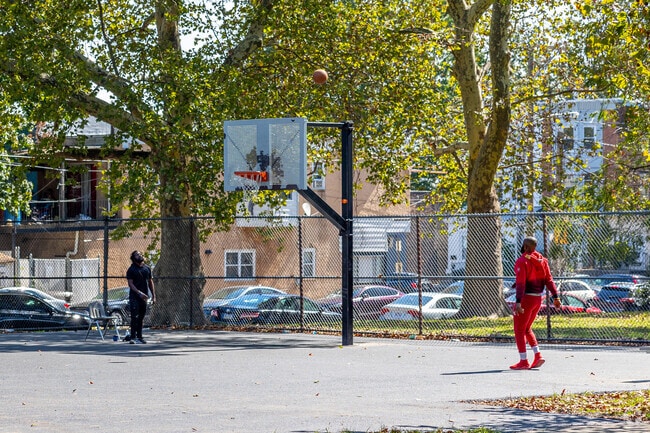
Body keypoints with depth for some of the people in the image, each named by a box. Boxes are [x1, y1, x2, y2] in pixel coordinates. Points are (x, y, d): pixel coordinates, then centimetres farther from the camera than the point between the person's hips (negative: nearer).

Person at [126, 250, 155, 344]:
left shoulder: (147, 268, 12)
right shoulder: (131, 269, -4)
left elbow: (150, 282, 18)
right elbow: (130, 283, -11)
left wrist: (153, 295, 13)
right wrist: (139, 293, -22)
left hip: (144, 297, 5)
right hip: (134, 296, -5)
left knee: (141, 317, 9)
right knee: (134, 317, -12)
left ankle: (139, 337, 15)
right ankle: (133, 337, -13)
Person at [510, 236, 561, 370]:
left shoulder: (522, 261, -15)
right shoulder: (541, 260, 7)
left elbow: (521, 283, -22)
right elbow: (549, 280, 7)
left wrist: (518, 302, -27)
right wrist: (555, 297, 9)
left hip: (526, 298, -8)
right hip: (538, 298, 8)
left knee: (519, 330, 2)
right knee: (527, 328, 20)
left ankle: (523, 361, 0)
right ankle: (538, 355, 11)